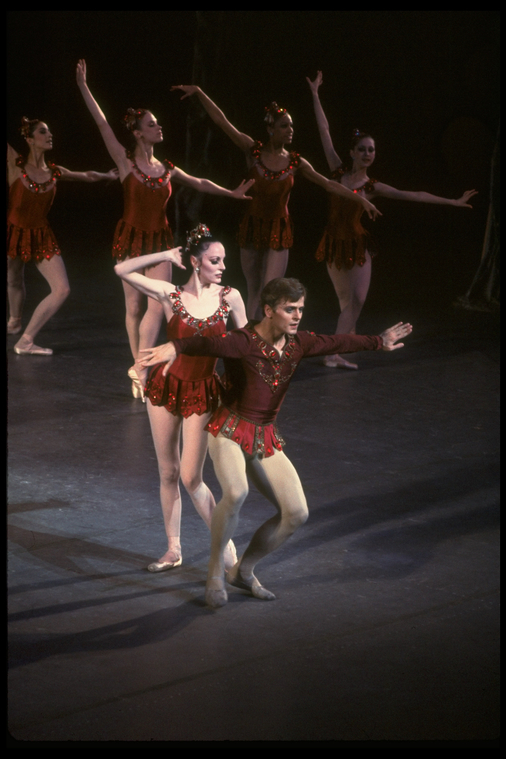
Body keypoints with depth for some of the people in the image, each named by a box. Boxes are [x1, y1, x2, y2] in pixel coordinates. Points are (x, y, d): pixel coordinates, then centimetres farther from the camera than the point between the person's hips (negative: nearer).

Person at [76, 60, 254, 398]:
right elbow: (103, 124, -11)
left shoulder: (167, 169, 8)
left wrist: (231, 193, 28)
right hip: (131, 239, -3)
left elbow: (199, 183, 24)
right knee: (134, 306, 4)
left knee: (158, 305, -8)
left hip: (160, 240, 3)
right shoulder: (126, 161, -5)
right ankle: (139, 367, 17)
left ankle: (139, 370, -2)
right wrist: (83, 86, -16)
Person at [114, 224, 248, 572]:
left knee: (191, 478, -6)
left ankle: (225, 543, 11)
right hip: (166, 386, 1)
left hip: (203, 392, -1)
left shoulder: (230, 297, -6)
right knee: (168, 473, 10)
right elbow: (122, 269, -13)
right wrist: (167, 256, -13)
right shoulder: (171, 295, -7)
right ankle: (174, 549, 24)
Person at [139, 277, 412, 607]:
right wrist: (176, 347, -58)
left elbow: (337, 342, 21)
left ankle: (243, 570, 18)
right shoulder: (245, 342, -18)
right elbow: (209, 344, -37)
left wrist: (379, 342, 34)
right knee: (236, 493, -34)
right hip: (230, 431, -7)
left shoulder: (298, 343, 4)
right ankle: (215, 570, -11)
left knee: (296, 514, -1)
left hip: (266, 438, 7)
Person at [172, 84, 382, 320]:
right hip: (252, 228, 1)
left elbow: (328, 184, 0)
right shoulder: (254, 151, -5)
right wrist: (199, 92, -12)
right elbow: (221, 121, -7)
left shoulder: (295, 162, -3)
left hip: (278, 232, -1)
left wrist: (360, 199, -6)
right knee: (254, 294, 9)